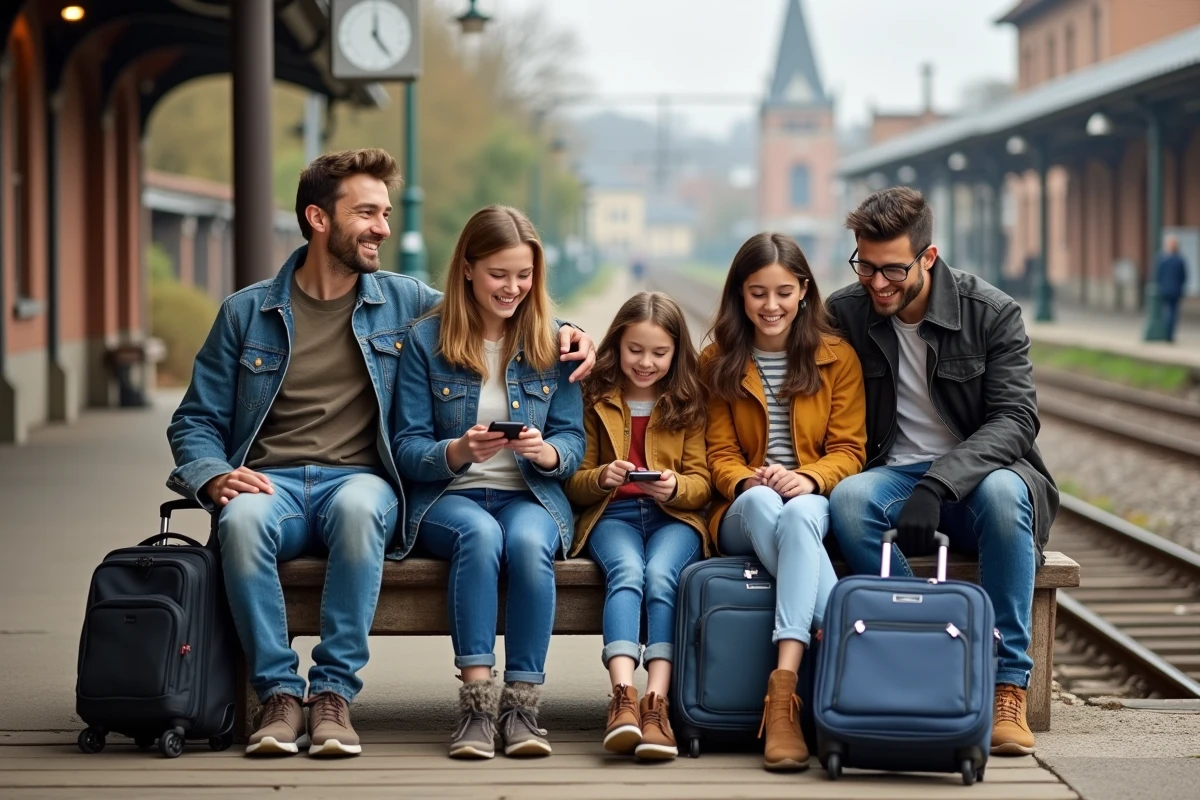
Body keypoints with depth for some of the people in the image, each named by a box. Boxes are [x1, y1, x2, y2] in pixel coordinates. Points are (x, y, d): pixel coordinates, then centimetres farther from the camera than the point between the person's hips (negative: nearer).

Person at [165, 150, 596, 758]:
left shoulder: (405, 303, 14)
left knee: (358, 507, -38)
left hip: (360, 481, 0)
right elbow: (196, 421, 12)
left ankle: (334, 692, -30)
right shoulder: (247, 313, 11)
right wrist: (215, 477, -9)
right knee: (243, 519, -37)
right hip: (270, 482, 0)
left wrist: (561, 333, 5)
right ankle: (279, 692, -26)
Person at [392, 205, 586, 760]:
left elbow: (573, 442, 6)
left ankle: (522, 702, -28)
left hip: (532, 497, 1)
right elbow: (407, 447, -2)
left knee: (528, 540, -34)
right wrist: (457, 453, -23)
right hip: (448, 499, -1)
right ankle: (476, 700, -37)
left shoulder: (551, 342, 8)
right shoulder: (427, 339, 2)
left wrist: (546, 453, -18)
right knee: (479, 533, -36)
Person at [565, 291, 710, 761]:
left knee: (661, 576, -33)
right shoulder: (596, 401, 14)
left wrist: (675, 488, -16)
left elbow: (701, 483, 7)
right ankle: (623, 696, -50)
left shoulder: (688, 403, 13)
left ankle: (656, 703, -44)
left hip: (673, 516, 0)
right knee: (627, 571, -33)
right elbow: (574, 486, 12)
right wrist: (601, 477, -12)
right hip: (612, 515, 0)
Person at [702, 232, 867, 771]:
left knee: (798, 513, -40)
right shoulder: (718, 363, 12)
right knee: (761, 502, -39)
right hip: (741, 516, 1)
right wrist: (747, 482, -17)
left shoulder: (837, 358, 9)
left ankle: (785, 687, -55)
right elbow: (721, 454, 8)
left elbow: (848, 450, 4)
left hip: (816, 506, -1)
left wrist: (808, 479, -19)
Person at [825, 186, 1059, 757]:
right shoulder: (844, 314, -1)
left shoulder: (992, 313, -8)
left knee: (1003, 491, -38)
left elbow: (1015, 420, -17)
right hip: (894, 474, 2)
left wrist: (937, 484, -32)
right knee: (847, 499, -33)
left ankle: (1008, 687, -32)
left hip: (981, 473, -2)